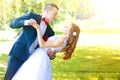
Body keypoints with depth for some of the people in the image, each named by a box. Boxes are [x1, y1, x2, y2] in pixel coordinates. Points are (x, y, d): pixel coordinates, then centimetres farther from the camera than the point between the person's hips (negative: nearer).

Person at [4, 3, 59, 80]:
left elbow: (48, 49, 14)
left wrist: (51, 55, -10)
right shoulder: (31, 15, 1)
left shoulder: (50, 31, 11)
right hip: (18, 54, -3)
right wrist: (25, 22, -24)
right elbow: (12, 24, -5)